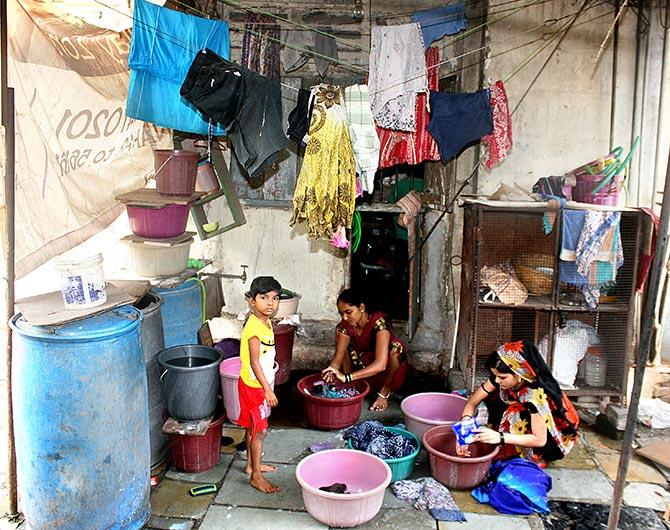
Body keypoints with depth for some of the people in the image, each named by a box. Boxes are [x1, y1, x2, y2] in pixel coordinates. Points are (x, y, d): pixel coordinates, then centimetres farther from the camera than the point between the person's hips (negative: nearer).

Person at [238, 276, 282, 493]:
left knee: (254, 428, 21)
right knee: (259, 430, 0)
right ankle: (256, 476, 10)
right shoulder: (255, 328, -25)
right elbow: (254, 362, -25)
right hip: (253, 386, -9)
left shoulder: (266, 322, 5)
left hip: (259, 385, 9)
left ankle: (252, 464, 36)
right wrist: (268, 390, -24)